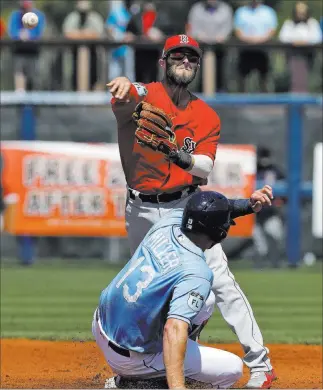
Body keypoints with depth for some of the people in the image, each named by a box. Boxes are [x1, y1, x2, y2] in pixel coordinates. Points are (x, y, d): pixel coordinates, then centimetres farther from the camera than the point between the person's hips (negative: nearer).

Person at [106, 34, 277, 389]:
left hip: (187, 206, 0)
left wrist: (185, 158, -29)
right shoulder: (144, 98, -1)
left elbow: (205, 168, -6)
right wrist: (128, 89, -52)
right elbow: (124, 100, -27)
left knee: (221, 281, -9)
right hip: (142, 210, 0)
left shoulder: (207, 116, 6)